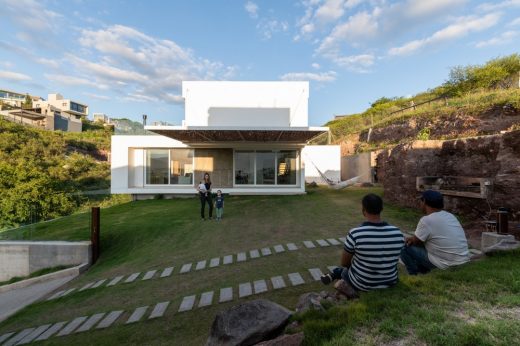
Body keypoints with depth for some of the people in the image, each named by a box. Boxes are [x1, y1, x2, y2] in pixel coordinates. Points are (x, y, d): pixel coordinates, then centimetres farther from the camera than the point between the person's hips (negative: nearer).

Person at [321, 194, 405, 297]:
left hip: (362, 284, -3)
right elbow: (392, 260, 5)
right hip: (390, 282, 4)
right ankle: (337, 274, 39)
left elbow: (344, 263, -10)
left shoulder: (355, 234, -26)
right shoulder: (397, 233, -14)